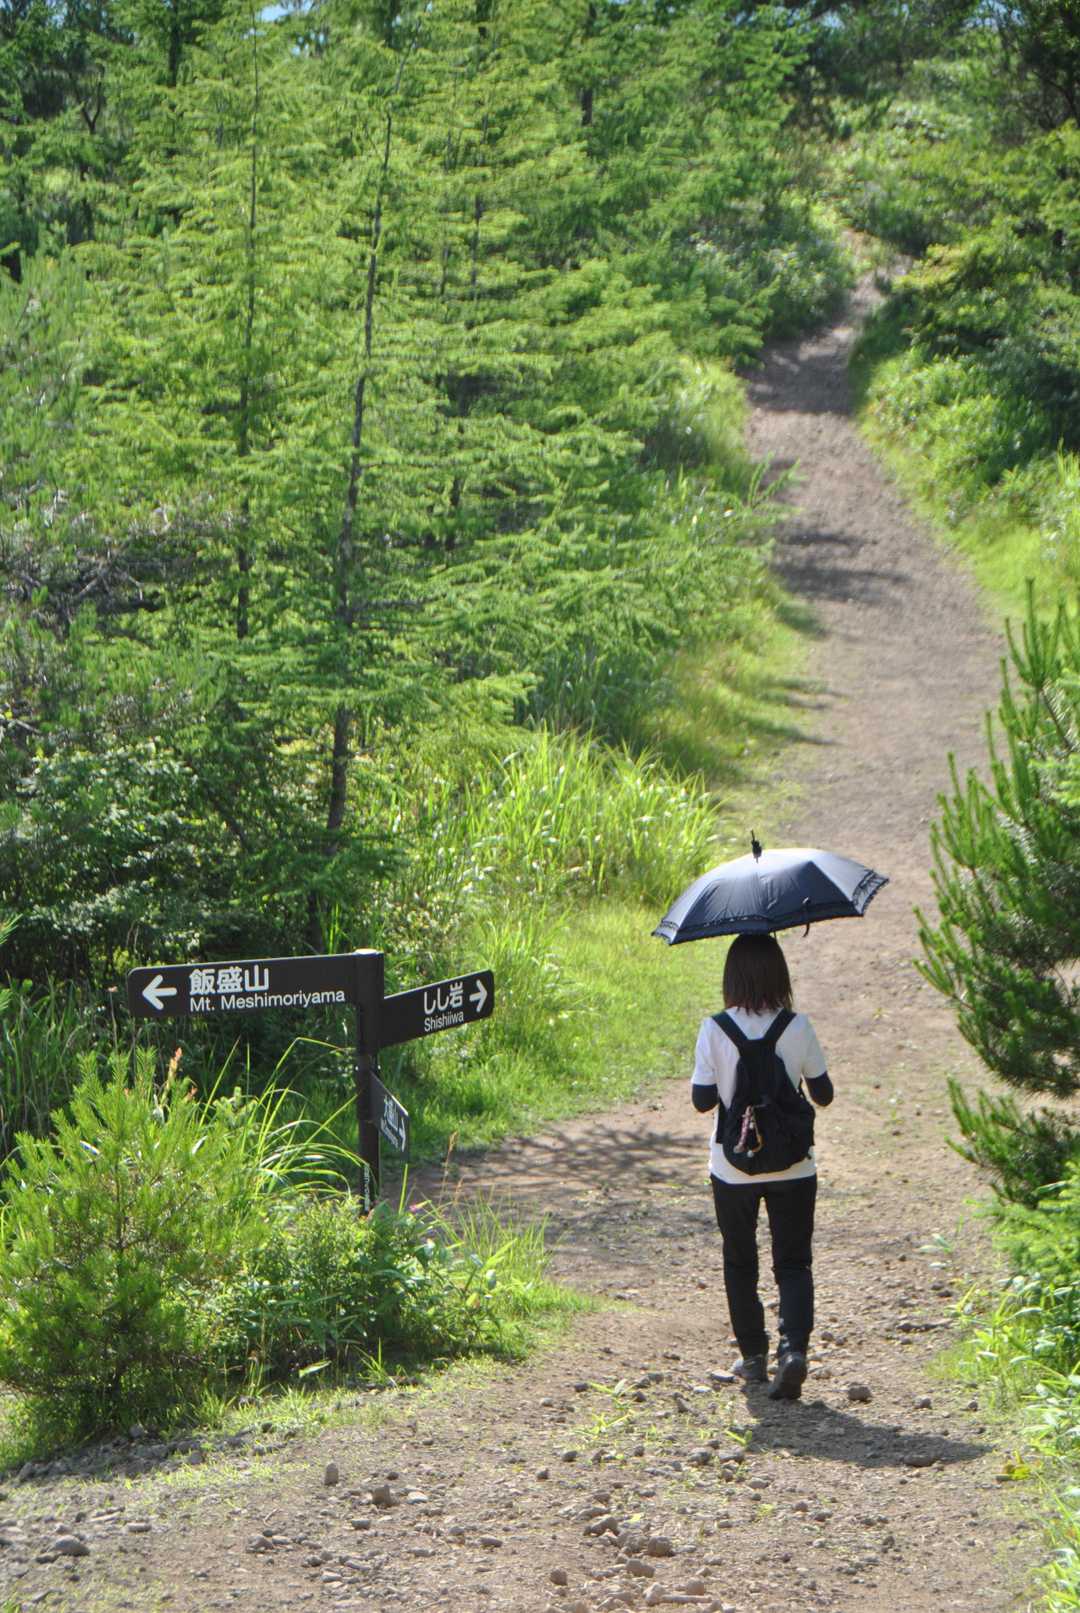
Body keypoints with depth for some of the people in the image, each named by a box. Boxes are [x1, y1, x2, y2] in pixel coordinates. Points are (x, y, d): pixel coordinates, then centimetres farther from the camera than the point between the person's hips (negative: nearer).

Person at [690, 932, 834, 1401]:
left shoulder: (714, 1031, -11)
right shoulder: (798, 1027, -9)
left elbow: (702, 1100, -8)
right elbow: (823, 1095, -2)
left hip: (733, 1167, 0)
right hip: (792, 1167, 0)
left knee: (740, 1262, 17)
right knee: (793, 1262, 8)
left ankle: (753, 1357, 23)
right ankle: (794, 1348, -13)